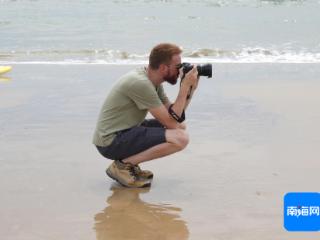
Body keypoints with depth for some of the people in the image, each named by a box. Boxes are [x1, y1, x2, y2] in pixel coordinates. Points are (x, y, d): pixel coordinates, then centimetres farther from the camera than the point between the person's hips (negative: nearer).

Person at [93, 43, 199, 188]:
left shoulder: (152, 80, 6)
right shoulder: (141, 83, -22)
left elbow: (174, 117, 8)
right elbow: (171, 122, -21)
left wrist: (190, 89, -2)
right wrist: (185, 86, -18)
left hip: (125, 132, 10)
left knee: (181, 127, 13)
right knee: (180, 138, -21)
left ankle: (128, 161, 7)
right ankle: (123, 165, -11)